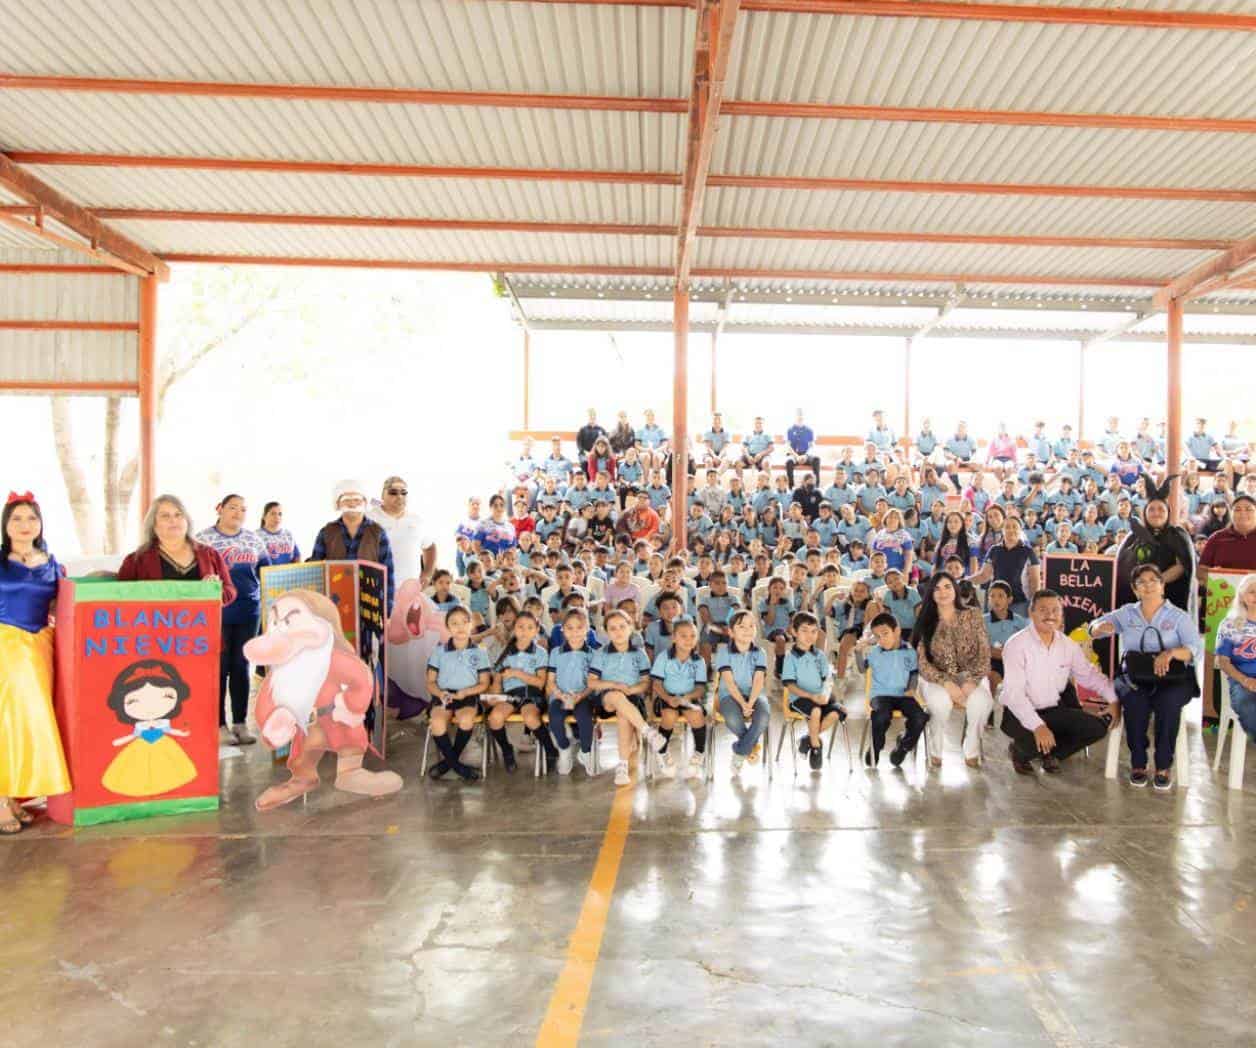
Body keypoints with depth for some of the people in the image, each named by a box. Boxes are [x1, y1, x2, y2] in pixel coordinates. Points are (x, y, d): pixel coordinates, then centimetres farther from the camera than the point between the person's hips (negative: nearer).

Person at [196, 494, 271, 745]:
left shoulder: (253, 539, 9)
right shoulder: (204, 538, -3)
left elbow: (266, 571, 15)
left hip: (248, 611, 4)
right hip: (217, 612, -4)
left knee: (241, 667, 9)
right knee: (220, 668, 3)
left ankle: (240, 723, 17)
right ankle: (220, 724, 13)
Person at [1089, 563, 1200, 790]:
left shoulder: (1179, 616, 9)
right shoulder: (1126, 613, 14)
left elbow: (1194, 648, -5)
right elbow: (1094, 628, 9)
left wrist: (1171, 653, -27)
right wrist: (1102, 627, -17)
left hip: (1172, 678, -1)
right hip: (1134, 677, 1)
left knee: (1167, 702, -34)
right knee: (1135, 702, -32)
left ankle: (1164, 766, -20)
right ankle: (1137, 763, -17)